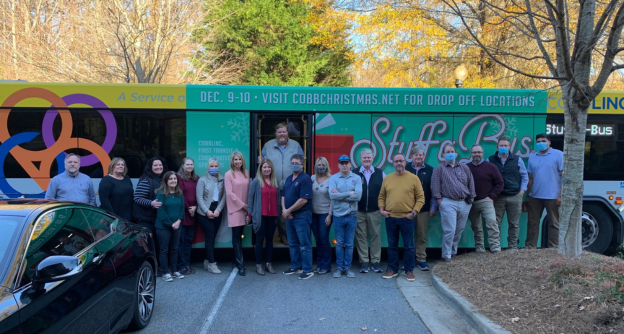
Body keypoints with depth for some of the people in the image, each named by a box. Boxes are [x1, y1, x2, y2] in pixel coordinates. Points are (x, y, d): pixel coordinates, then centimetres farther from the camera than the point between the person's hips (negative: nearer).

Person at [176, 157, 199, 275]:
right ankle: (181, 266, 5)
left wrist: (195, 207, -5)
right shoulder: (179, 177, -5)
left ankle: (187, 264, 18)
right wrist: (188, 208, -8)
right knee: (181, 240, -1)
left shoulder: (196, 179, 12)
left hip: (192, 214, 5)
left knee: (189, 240, 10)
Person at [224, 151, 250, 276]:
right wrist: (242, 205, -9)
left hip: (245, 209, 4)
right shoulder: (228, 174, -6)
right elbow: (229, 193, -9)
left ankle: (236, 260, 21)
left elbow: (248, 191, 10)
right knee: (236, 236, -3)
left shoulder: (246, 173, 8)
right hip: (235, 209, -4)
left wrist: (248, 206, 4)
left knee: (240, 236, 10)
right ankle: (240, 264, -2)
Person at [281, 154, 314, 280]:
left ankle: (307, 270, 6)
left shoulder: (305, 179, -13)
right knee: (293, 243, 16)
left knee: (304, 244, -2)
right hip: (289, 216, 8)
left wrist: (288, 211, -14)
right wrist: (284, 210, -3)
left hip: (302, 216, -8)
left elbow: (303, 200, -20)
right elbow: (283, 196, 15)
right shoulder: (289, 179, 13)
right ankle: (295, 267, 27)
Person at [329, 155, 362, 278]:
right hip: (338, 215, 0)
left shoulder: (356, 178, 0)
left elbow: (358, 196, -13)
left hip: (352, 215, 0)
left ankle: (347, 267, 19)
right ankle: (339, 267, 19)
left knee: (349, 244, 8)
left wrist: (340, 195, -12)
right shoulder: (333, 178, -1)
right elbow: (332, 195, -15)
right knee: (339, 243, 8)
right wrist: (349, 193, -14)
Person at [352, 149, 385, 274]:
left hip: (374, 211, 1)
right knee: (361, 236, 2)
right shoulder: (354, 173, 4)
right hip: (359, 211, -1)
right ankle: (364, 262, 10)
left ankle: (376, 261, 12)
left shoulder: (380, 173, 8)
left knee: (375, 235, 3)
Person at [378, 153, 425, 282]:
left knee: (408, 246, 5)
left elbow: (420, 197, -1)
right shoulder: (387, 178, 7)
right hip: (390, 218, 2)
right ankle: (392, 269, 22)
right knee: (392, 245, 11)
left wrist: (414, 212, -10)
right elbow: (381, 196, 13)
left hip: (407, 218, -2)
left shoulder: (413, 178, -1)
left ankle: (409, 270, 18)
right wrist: (381, 209, -1)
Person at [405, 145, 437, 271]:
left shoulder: (430, 170, 7)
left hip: (424, 209, 1)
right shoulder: (406, 169, 4)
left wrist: (434, 207, 3)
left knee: (422, 236, 4)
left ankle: (421, 259, 15)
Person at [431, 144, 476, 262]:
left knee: (459, 230, 11)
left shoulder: (464, 168, 16)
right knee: (449, 230, -9)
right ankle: (446, 256, -1)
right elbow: (435, 186, -2)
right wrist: (440, 202, -8)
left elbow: (471, 184, 17)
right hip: (448, 203, -4)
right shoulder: (439, 169, 4)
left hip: (464, 203, 5)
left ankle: (453, 252, 27)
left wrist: (471, 199, 10)